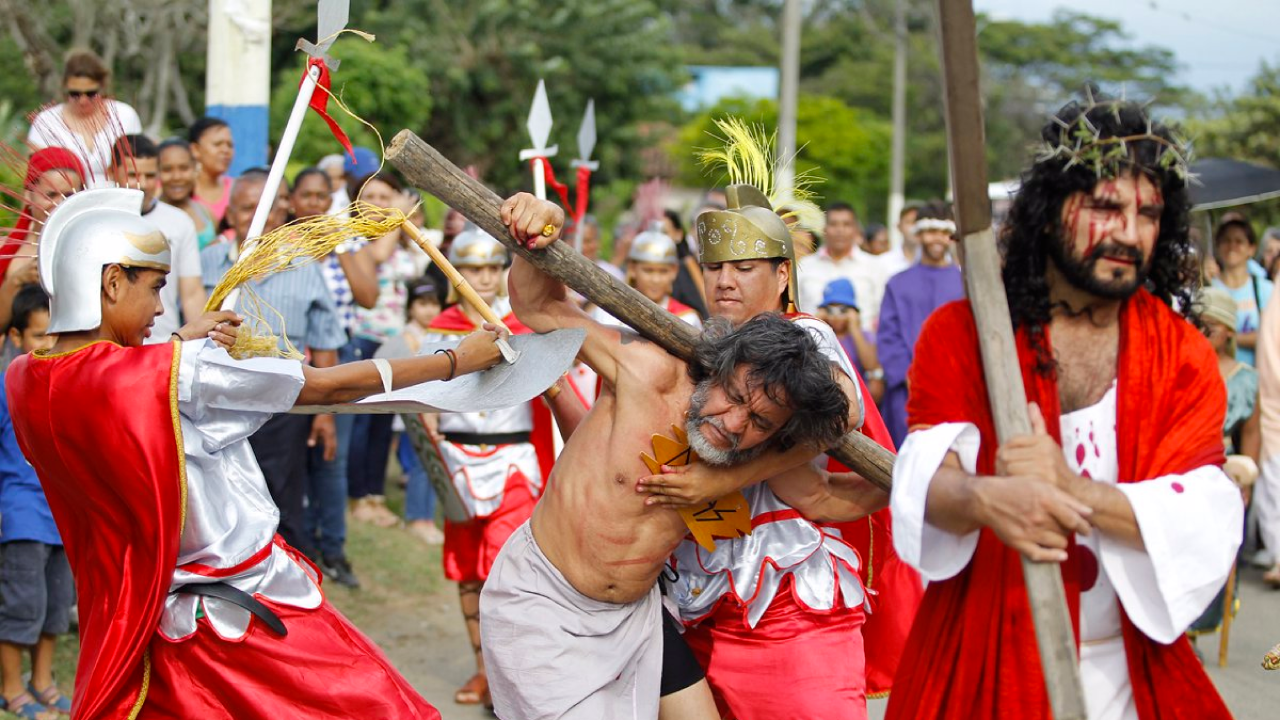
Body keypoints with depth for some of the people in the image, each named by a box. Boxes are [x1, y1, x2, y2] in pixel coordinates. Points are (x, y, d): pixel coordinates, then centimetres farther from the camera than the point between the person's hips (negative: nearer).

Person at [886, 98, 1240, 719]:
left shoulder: (1184, 357, -1)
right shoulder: (957, 334, -4)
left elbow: (1205, 523, -14)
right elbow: (928, 482, -18)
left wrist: (1073, 490, -31)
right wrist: (984, 499, -41)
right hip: (979, 666, -2)